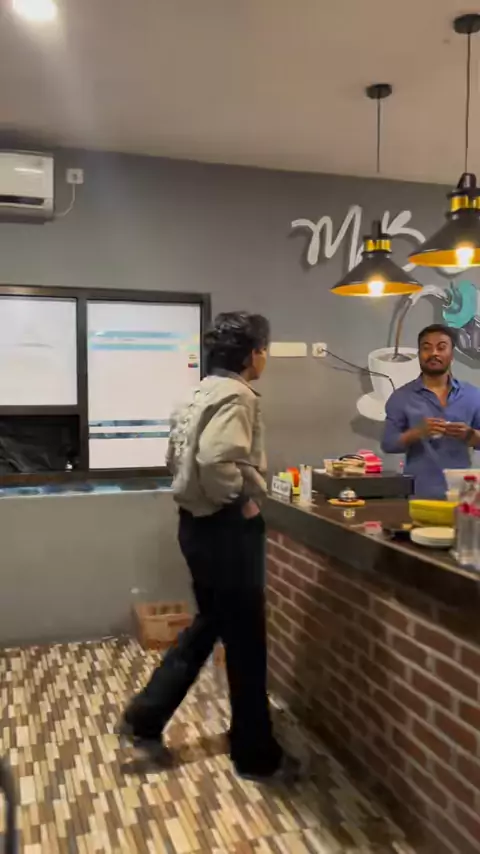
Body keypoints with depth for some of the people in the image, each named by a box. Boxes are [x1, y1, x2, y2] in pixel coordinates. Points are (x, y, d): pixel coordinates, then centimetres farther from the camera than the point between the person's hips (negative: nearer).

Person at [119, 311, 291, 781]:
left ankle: (144, 718, 31)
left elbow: (177, 457, 18)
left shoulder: (203, 392, 12)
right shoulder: (237, 395, -18)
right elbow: (217, 458, -35)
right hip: (226, 529, -10)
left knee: (209, 624, 23)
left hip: (197, 523, 10)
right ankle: (256, 754, 22)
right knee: (245, 640, 5)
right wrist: (240, 502, -20)